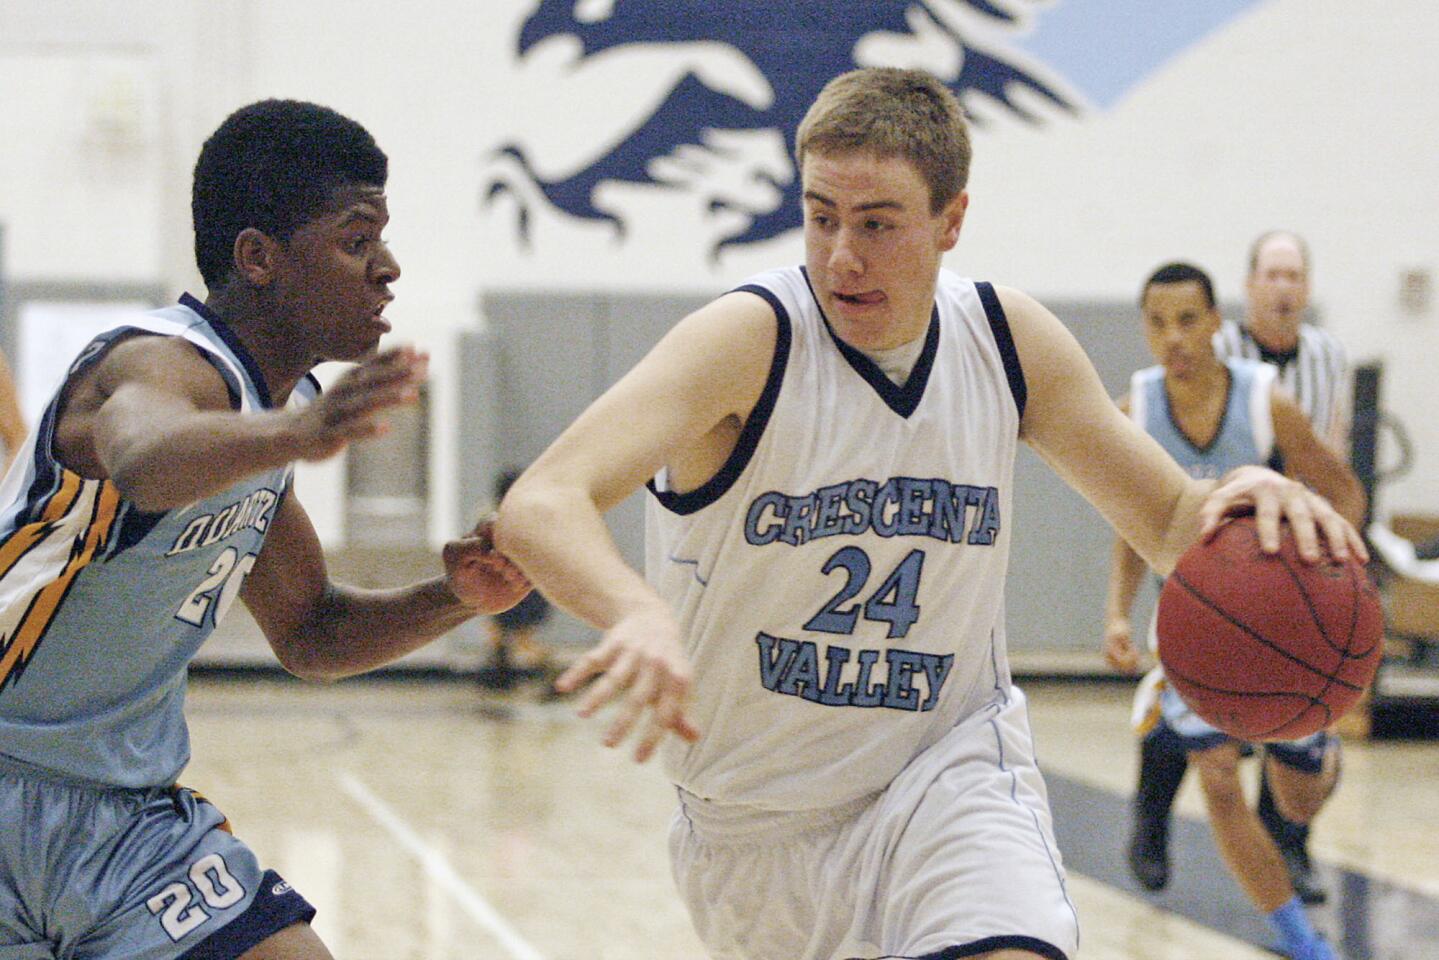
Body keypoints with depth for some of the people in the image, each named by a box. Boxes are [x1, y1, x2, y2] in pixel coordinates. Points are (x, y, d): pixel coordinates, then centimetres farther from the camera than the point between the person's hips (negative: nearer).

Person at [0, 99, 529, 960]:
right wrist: (293, 434, -64)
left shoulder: (280, 399, 8)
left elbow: (309, 632, 19)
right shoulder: (167, 362, -19)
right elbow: (143, 458, -45)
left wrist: (455, 599, 0)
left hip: (131, 809, 8)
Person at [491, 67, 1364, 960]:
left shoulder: (1012, 341, -7)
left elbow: (1172, 525, 5)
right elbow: (538, 508, -35)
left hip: (950, 762, 1)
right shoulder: (750, 340, -21)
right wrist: (638, 614, -57)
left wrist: (1242, 499, -21)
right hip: (757, 815, -1)